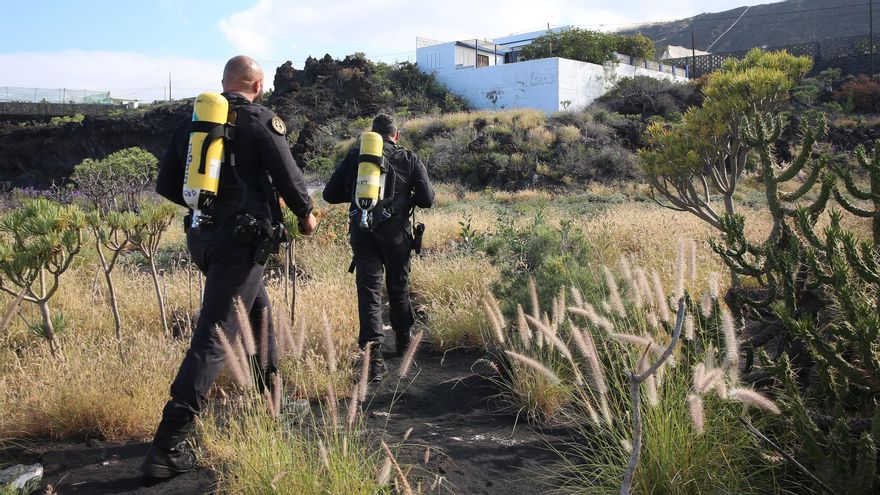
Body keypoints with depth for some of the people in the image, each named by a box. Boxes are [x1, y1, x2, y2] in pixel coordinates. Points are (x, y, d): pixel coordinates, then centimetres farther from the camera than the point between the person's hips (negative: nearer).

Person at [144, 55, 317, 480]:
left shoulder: (193, 121, 11)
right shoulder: (261, 120, -6)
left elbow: (167, 185, 12)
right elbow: (289, 176, -10)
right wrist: (305, 214, 9)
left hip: (201, 237, 7)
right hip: (240, 241, -7)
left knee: (258, 311, 26)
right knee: (213, 338, -9)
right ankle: (167, 446, -12)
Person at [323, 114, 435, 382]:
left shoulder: (355, 155, 5)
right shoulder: (409, 159, 3)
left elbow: (330, 194, 6)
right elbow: (427, 199, -2)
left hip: (361, 231, 0)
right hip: (395, 231, 0)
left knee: (368, 289, 0)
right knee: (398, 285, 18)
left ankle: (373, 357, -11)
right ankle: (404, 340, 35)